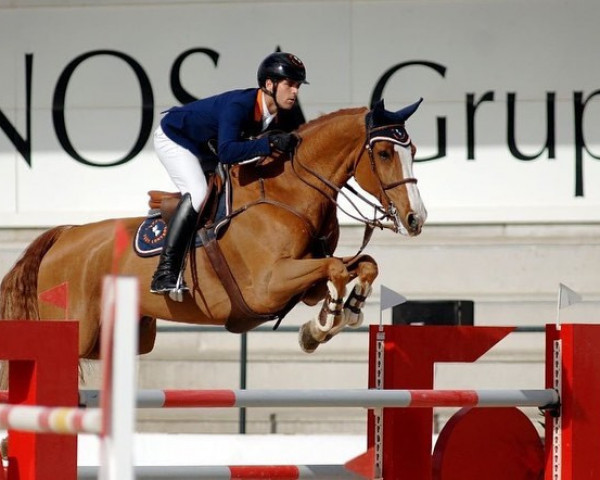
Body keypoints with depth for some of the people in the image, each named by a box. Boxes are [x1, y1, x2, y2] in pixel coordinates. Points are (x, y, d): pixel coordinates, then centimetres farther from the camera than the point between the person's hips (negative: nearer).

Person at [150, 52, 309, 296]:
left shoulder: (285, 117, -16)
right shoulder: (238, 106, -39)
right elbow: (226, 152, -52)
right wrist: (270, 143, -57)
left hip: (206, 149, 9)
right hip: (173, 138, -9)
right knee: (197, 192, -28)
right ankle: (165, 273, -31)